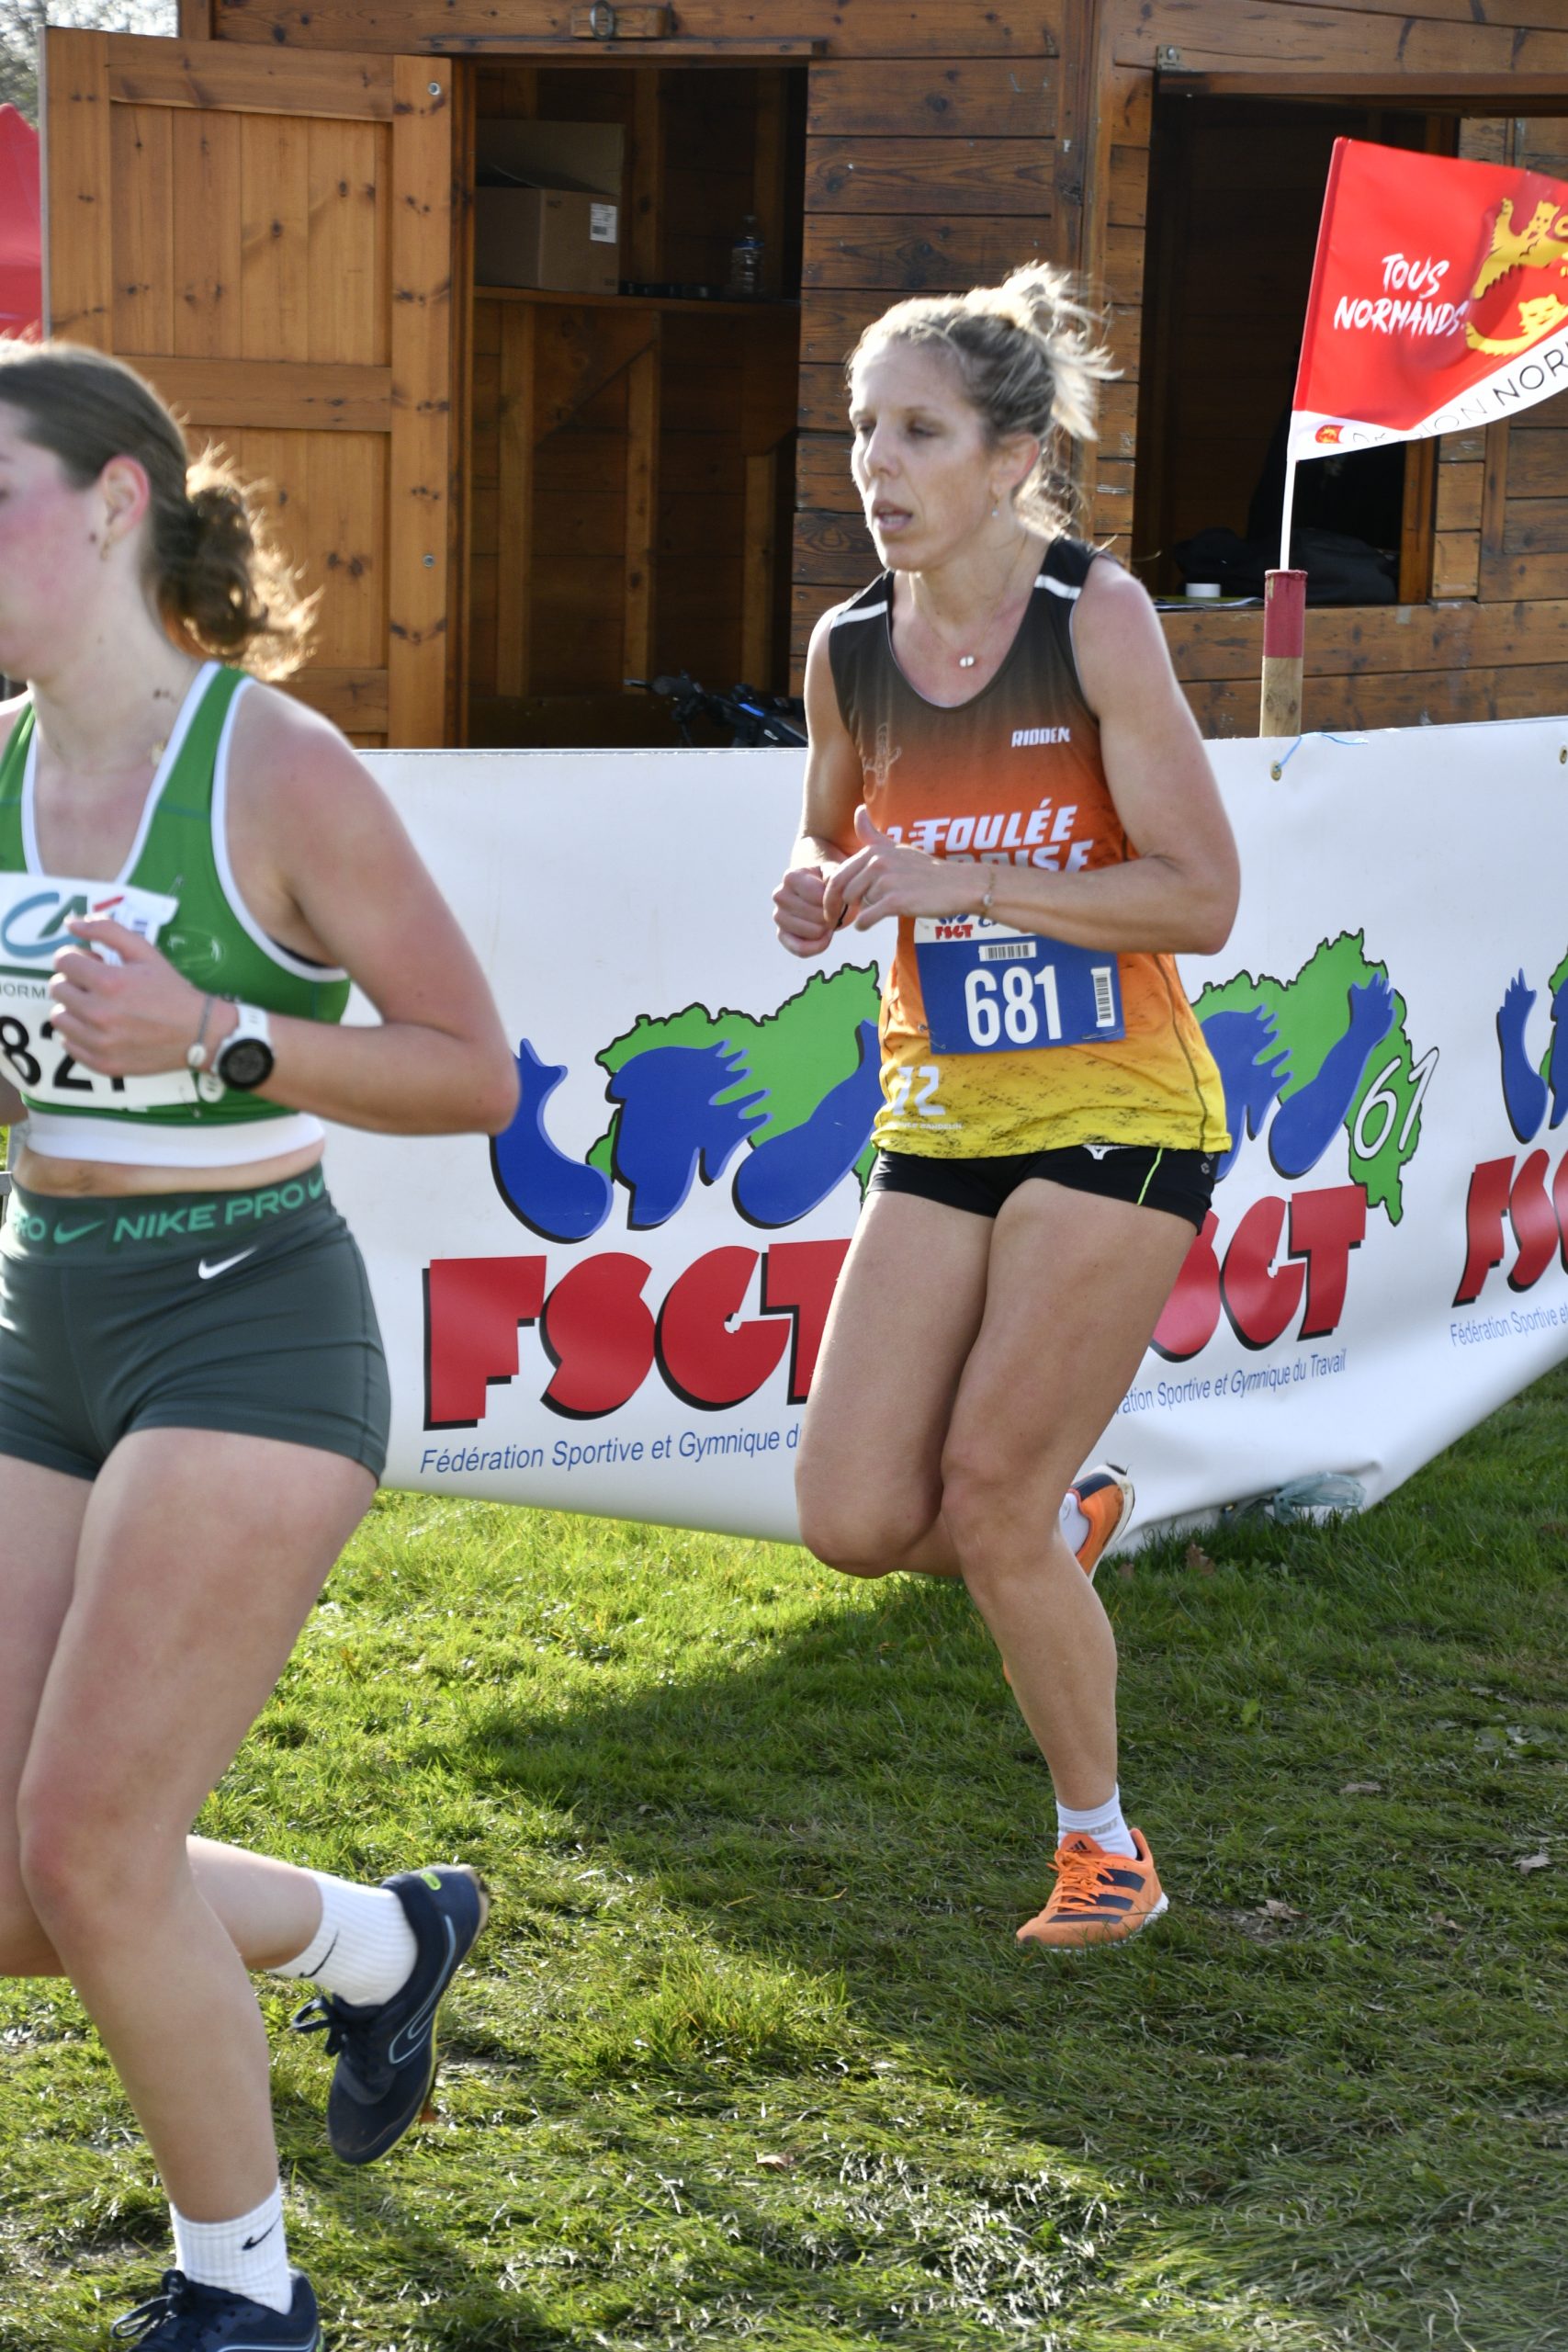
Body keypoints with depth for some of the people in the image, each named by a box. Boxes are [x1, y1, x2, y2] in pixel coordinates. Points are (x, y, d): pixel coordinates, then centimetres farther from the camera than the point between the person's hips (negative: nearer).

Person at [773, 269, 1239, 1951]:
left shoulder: (1096, 620, -12)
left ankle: (1103, 1846, 15)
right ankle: (1066, 1522, 30)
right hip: (939, 1121, 5)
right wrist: (818, 893, -3)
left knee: (988, 1496, -8)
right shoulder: (847, 651, 3)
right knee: (854, 1518, -5)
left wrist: (968, 880, -23)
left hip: (1113, 1117, -5)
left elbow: (1201, 897, -14)